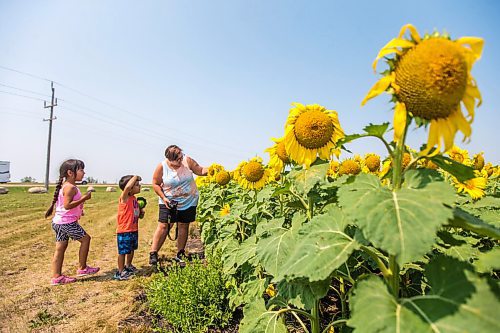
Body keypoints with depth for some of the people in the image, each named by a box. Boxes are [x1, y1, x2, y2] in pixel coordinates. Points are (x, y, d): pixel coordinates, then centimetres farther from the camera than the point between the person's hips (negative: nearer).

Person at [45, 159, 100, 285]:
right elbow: (67, 205, -25)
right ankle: (82, 268, 12)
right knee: (85, 238, 2)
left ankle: (56, 276, 18)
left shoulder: (65, 186, 14)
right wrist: (83, 198, -22)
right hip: (67, 222, -10)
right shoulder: (70, 187, -18)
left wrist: (78, 211, 22)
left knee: (60, 248, 12)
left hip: (59, 222, 10)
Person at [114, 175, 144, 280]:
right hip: (124, 231, -9)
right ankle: (120, 272, 14)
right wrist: (135, 177, -26)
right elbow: (127, 187, -39)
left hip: (134, 230, 9)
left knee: (131, 249, 22)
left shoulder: (134, 198, 8)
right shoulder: (124, 198, -17)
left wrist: (141, 212, 0)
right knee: (122, 251, 2)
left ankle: (128, 266, 42)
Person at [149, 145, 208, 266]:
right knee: (163, 226, -7)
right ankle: (153, 254, 5)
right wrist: (163, 198, -14)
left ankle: (179, 255, 22)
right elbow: (156, 184, -3)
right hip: (169, 201, -2)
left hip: (188, 201, 2)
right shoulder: (162, 167, -13)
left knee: (183, 226, 8)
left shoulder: (187, 161, -9)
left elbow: (200, 171, 0)